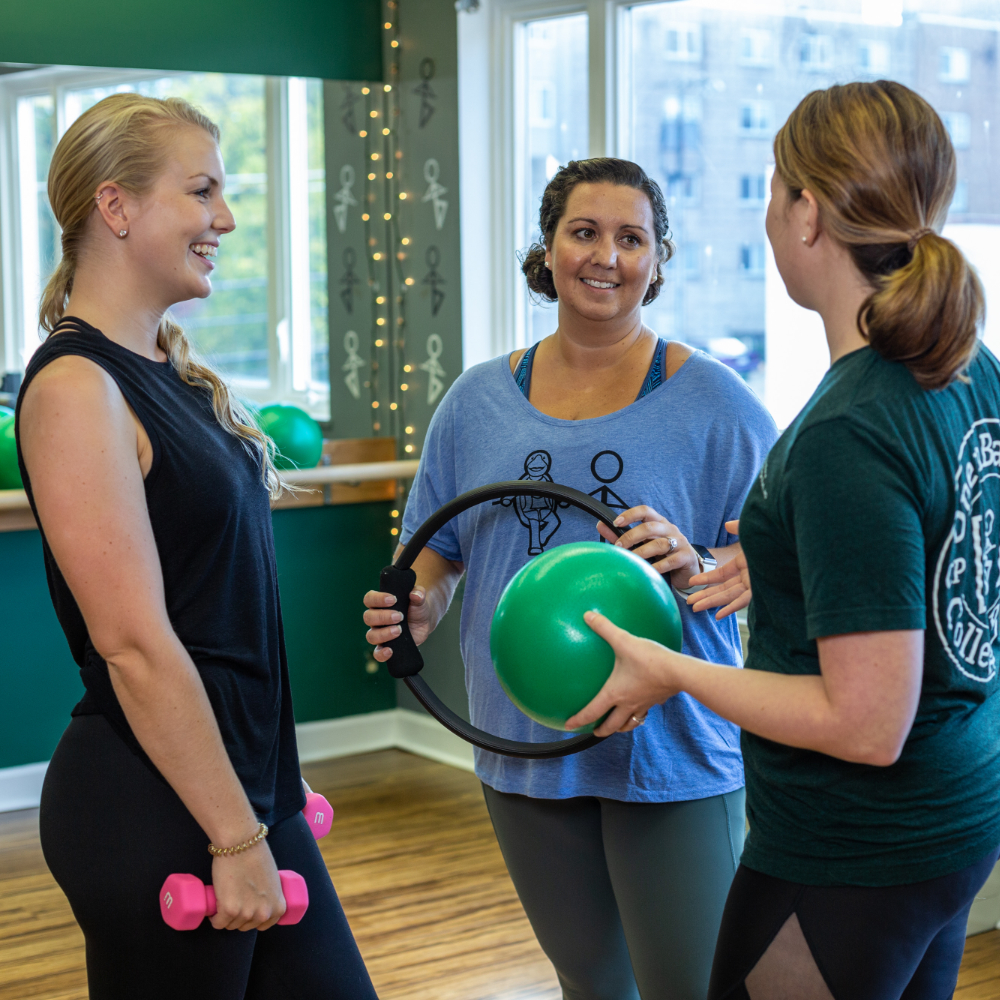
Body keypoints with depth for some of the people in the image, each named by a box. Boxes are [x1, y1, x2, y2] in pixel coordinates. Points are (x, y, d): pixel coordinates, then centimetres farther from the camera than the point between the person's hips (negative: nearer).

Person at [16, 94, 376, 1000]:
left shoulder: (170, 368, 10)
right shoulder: (76, 388, -17)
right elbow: (134, 644, -20)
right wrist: (236, 838, -18)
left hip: (245, 780, 9)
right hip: (153, 814, -9)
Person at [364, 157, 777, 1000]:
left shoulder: (710, 399, -5)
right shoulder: (480, 400, 6)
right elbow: (439, 549, 13)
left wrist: (694, 567, -24)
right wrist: (419, 607, -8)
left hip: (670, 749, -4)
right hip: (525, 745, 4)